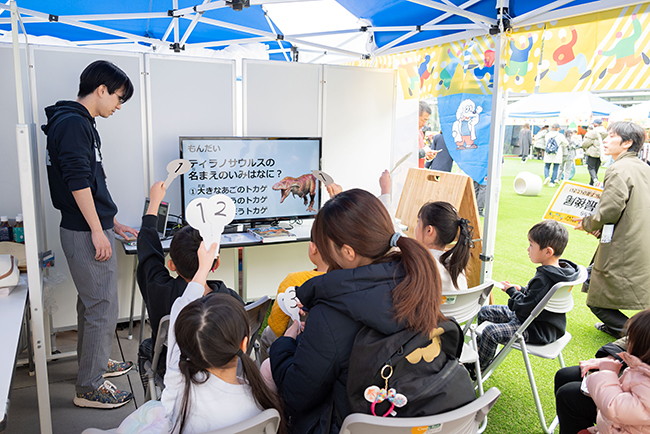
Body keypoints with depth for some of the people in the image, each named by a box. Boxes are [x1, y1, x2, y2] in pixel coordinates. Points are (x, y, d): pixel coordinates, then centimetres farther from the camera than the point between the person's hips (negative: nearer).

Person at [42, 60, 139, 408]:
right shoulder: (74, 123, -14)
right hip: (87, 234, -10)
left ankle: (94, 363, 38)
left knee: (91, 303, 21)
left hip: (88, 230, 10)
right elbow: (77, 181, -22)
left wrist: (112, 223, 22)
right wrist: (97, 231, -20)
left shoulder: (78, 122, 17)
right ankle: (89, 388, 11)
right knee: (102, 309, -2)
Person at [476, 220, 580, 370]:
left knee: (490, 332, -26)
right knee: (484, 312, 12)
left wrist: (512, 291, -11)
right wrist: (521, 290, 2)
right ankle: (481, 351, 29)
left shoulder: (544, 279, -31)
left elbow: (524, 308, -27)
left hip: (539, 331, -11)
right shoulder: (557, 271, 1)